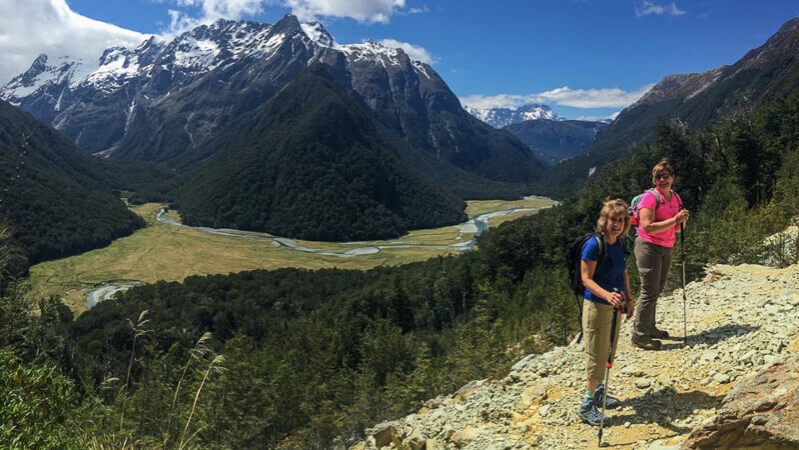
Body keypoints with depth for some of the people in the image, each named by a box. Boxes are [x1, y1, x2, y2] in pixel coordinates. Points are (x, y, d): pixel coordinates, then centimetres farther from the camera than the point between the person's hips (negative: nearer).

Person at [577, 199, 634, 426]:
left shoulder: (619, 244, 4)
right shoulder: (594, 244, -20)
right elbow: (586, 279, -21)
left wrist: (628, 299, 14)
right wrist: (607, 295, -35)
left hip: (614, 305, 8)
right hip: (596, 306, -8)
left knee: (608, 353, 18)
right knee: (597, 355, -2)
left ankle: (598, 393, 35)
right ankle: (586, 405, 9)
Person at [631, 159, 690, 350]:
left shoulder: (676, 198, 10)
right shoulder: (650, 197, -14)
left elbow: (676, 229, 17)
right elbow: (648, 227, -24)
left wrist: (682, 221, -5)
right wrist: (674, 219, -23)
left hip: (666, 248, 8)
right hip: (649, 247, -8)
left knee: (656, 290, 15)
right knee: (649, 292, -8)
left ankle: (649, 328, 27)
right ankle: (639, 335, -2)